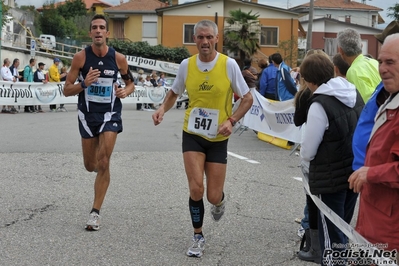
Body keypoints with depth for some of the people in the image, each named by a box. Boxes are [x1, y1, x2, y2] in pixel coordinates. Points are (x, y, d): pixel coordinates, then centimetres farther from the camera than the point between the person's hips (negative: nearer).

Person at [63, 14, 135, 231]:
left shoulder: (118, 58, -7)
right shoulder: (80, 57, -10)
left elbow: (130, 83, 10)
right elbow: (67, 90, -6)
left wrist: (126, 91, -13)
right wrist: (84, 84, -26)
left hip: (110, 114, -1)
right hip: (87, 114, 1)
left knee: (103, 164, -11)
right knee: (90, 166, 11)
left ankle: (95, 213, -2)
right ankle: (101, 169, 51)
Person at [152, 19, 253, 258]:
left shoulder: (229, 64, -10)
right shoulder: (186, 65, -3)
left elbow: (248, 99, -3)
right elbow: (174, 93, 14)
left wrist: (231, 120, -18)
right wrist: (163, 109, -7)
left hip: (218, 139, -1)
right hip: (192, 135, 1)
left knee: (213, 196, 1)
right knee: (196, 188, -11)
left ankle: (220, 200, 41)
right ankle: (198, 237, 11)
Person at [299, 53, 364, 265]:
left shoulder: (320, 104, -19)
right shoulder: (355, 94, 2)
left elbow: (309, 149, -16)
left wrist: (306, 170, 3)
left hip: (331, 178, -7)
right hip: (355, 174, 7)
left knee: (330, 231, 6)